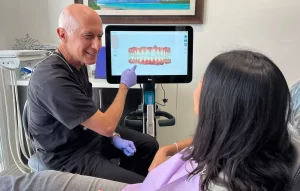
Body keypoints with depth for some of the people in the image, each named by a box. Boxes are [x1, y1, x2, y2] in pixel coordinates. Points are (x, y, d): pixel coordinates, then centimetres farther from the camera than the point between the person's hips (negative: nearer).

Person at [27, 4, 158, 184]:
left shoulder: (78, 62, -2)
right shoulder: (53, 79, -33)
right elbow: (106, 126, -26)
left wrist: (114, 137, 1)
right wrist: (124, 86, -13)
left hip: (89, 133, 9)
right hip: (69, 154, -8)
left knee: (150, 145, 13)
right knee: (140, 185, -15)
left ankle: (127, 180, 33)